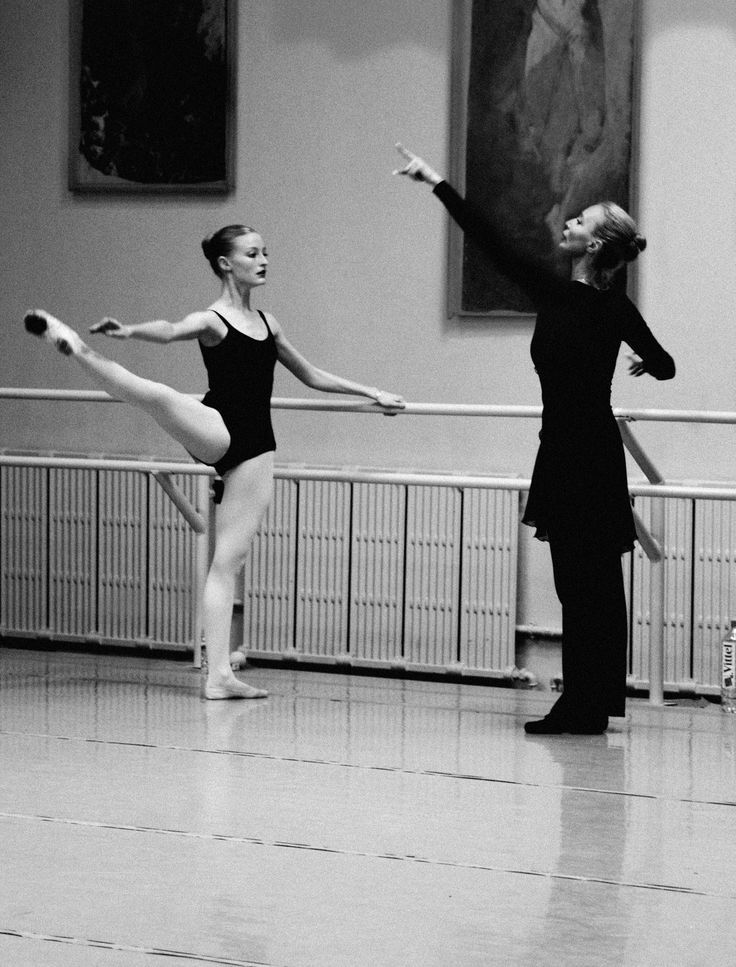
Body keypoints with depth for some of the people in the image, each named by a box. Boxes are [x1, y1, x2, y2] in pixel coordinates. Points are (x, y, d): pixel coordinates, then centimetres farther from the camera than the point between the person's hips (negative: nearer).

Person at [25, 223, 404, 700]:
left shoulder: (267, 322, 20)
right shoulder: (211, 320, 1)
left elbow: (311, 375, 31)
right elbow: (170, 330, -22)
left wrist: (370, 392, 31)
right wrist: (129, 331, -44)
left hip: (254, 446, 5)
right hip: (216, 430, -5)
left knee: (230, 560, -1)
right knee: (161, 397, -39)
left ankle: (219, 673, -4)